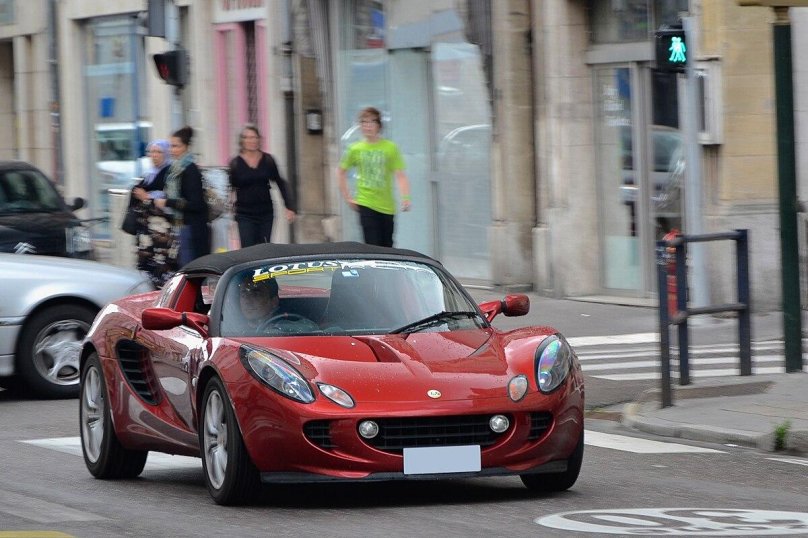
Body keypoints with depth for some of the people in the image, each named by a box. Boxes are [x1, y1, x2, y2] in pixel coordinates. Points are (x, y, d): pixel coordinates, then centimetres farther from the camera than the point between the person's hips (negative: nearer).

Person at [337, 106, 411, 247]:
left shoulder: (390, 148, -2)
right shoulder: (355, 149, 3)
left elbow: (400, 176, -7)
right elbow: (341, 172, 16)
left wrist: (405, 197, -22)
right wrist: (348, 198, 10)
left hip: (387, 206, 0)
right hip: (366, 204, 0)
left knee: (387, 250, 6)